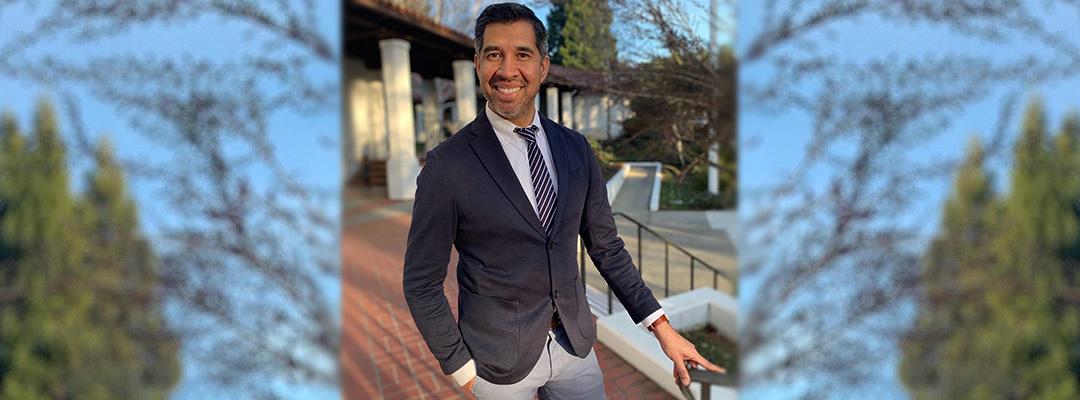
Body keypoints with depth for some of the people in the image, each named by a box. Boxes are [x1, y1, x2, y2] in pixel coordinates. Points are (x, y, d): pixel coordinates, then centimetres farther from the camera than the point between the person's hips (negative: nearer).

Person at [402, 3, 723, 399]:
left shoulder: (575, 148, -1)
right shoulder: (447, 166, -16)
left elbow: (606, 246, 5)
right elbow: (421, 283, -10)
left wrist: (661, 327, -1)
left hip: (575, 343, 4)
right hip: (500, 362, -4)